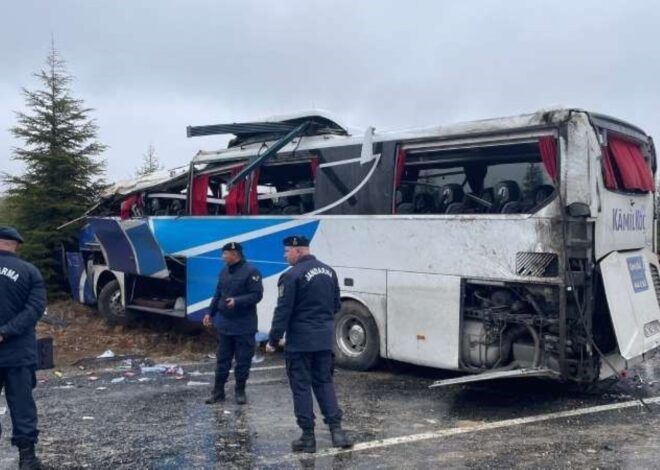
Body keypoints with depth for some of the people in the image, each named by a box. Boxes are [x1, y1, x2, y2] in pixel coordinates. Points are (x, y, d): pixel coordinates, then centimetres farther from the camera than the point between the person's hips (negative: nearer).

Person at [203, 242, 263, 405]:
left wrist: (237, 301, -26)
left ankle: (240, 391, 17)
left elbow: (256, 295, -17)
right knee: (222, 359, 11)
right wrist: (210, 313, 13)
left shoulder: (251, 272, -12)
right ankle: (218, 391, 20)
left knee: (243, 360, 4)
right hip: (224, 323, 6)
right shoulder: (224, 271, 10)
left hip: (244, 326, -6)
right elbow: (218, 294, 17)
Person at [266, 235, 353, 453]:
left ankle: (308, 437, 9)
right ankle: (336, 429, 9)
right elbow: (336, 305, 15)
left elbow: (283, 311, -15)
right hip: (324, 339, 6)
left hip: (300, 340, -6)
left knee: (301, 386, 4)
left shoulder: (292, 276, -14)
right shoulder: (329, 271, 9)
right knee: (324, 382, 16)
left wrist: (273, 340, -8)